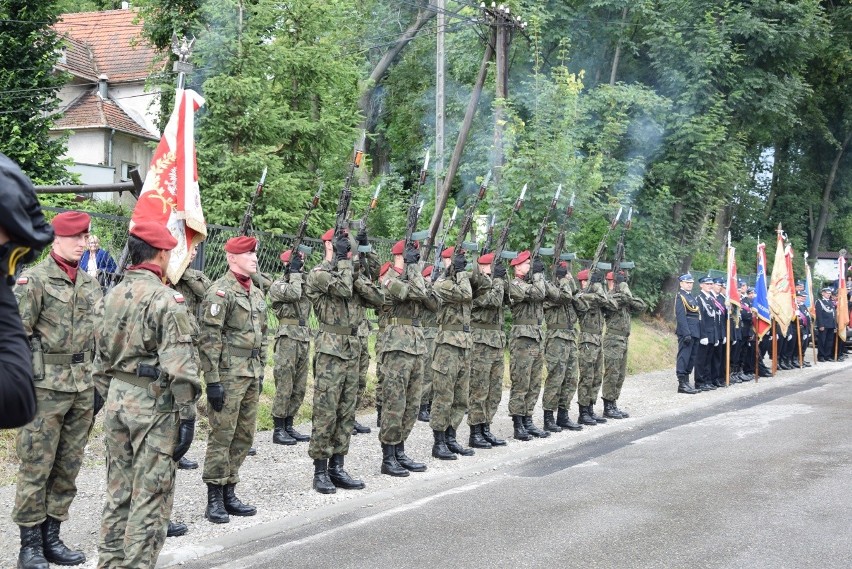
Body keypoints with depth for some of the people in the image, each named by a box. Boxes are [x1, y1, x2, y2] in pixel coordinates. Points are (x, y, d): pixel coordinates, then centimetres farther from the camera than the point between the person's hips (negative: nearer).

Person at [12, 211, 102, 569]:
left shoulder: (90, 284, 12)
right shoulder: (34, 280, -7)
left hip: (82, 389, 6)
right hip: (45, 387, -6)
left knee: (68, 467, 10)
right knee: (35, 467, -1)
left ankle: (51, 536, 21)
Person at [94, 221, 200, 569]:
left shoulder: (113, 296, 9)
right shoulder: (166, 300, -14)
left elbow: (102, 357, 15)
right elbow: (179, 366, -18)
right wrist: (187, 415, -14)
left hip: (117, 399, 8)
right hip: (154, 404, -8)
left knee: (118, 491, 16)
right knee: (150, 497, -1)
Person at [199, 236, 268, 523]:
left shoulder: (257, 293, 15)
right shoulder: (219, 292, -12)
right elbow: (209, 339, -16)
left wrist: (261, 373, 18)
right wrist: (212, 381, -19)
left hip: (251, 375, 8)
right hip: (228, 375, -8)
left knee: (244, 436, 11)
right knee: (222, 436, -3)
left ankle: (229, 493, 21)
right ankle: (214, 499, 4)